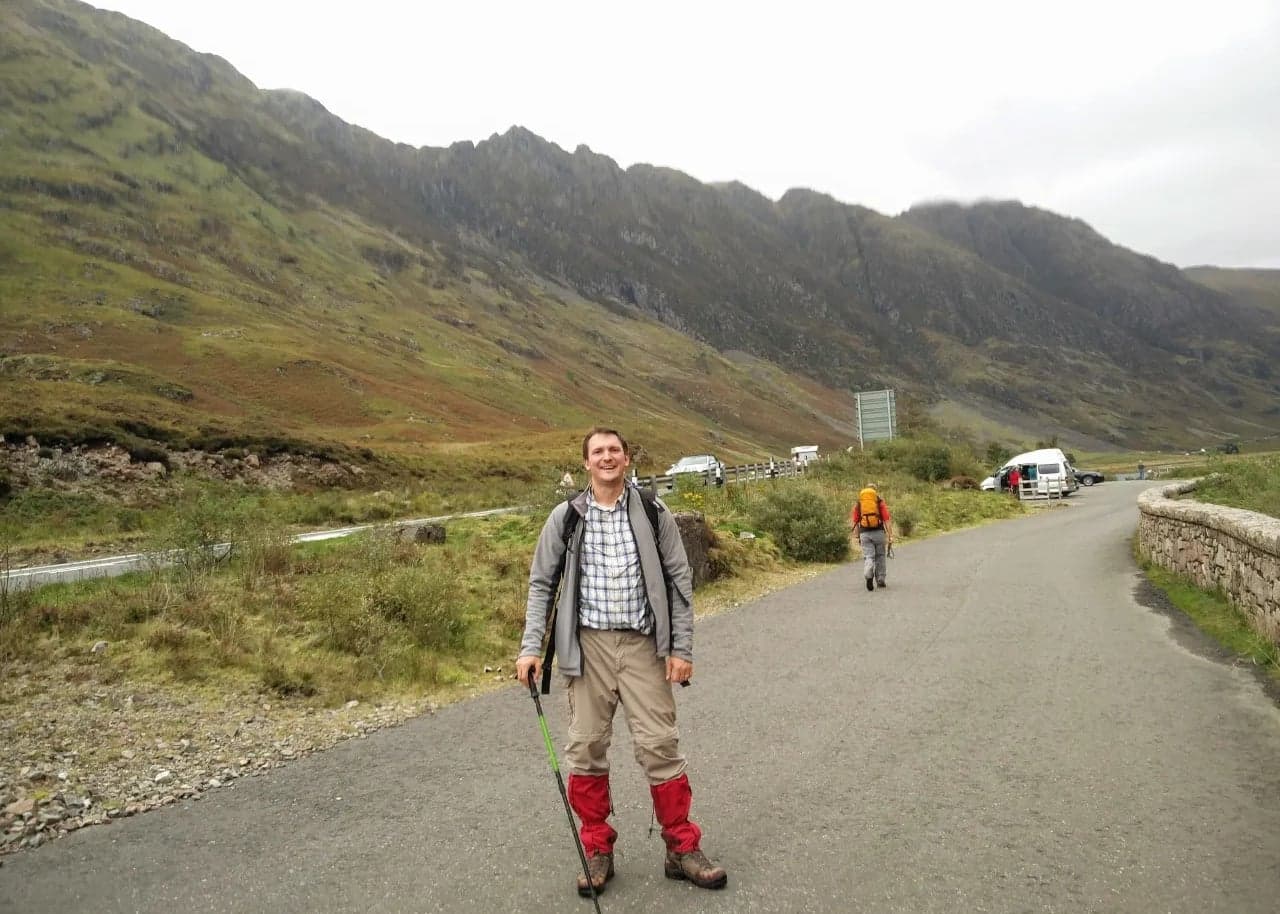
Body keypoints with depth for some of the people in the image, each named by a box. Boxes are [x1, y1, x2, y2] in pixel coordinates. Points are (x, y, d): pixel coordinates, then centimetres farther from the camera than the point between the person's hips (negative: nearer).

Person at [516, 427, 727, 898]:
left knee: (660, 745, 1)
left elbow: (679, 580, 4)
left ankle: (682, 849, 18)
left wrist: (681, 647, -1)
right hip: (588, 646, 1)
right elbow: (542, 583, 7)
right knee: (586, 748, 6)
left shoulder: (653, 513, 1)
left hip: (642, 644, -1)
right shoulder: (565, 517, 2)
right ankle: (597, 852, 23)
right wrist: (531, 647, -2)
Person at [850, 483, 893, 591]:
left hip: (864, 533, 0)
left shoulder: (858, 503, 8)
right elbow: (887, 519, -5)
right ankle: (880, 581, 22)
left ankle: (868, 576, -26)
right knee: (880, 556, 15)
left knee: (868, 557, 0)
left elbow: (855, 521, 5)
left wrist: (858, 537, 12)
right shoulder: (880, 502, 3)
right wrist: (890, 536, -5)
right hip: (878, 532, 0)